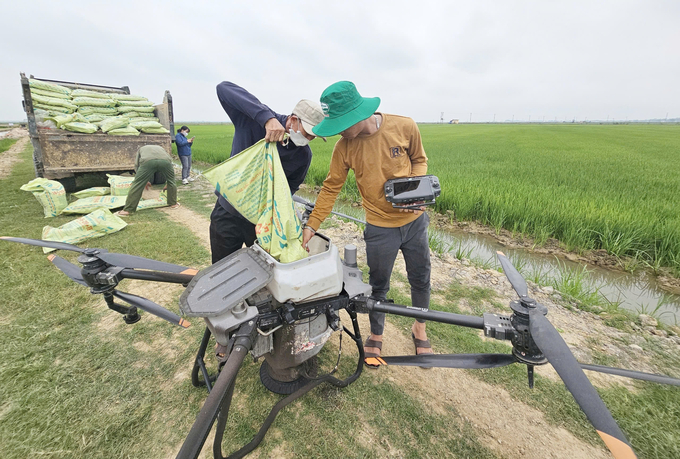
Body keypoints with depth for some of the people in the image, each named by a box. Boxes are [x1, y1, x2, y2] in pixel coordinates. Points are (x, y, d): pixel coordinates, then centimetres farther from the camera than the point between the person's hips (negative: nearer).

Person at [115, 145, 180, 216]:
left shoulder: (141, 149, 42)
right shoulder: (161, 148, 46)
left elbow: (137, 165, 31)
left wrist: (144, 181, 36)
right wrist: (167, 183, 47)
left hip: (148, 161, -1)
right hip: (165, 160, 1)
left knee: (137, 184, 5)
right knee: (171, 181, 23)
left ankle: (127, 210, 7)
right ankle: (173, 203, 33)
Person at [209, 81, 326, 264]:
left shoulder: (304, 155, -11)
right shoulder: (254, 120, -19)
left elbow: (290, 188, -2)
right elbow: (224, 88, -32)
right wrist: (267, 117, -44)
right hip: (228, 213, -1)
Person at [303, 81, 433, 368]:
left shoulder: (404, 127, -12)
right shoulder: (344, 147, -11)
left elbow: (419, 159, 4)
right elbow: (331, 188, -6)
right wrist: (312, 225, -9)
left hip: (414, 221, 2)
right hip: (380, 228, -1)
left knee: (420, 279, 17)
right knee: (378, 285, 12)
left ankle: (419, 329, 45)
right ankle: (376, 335, 39)